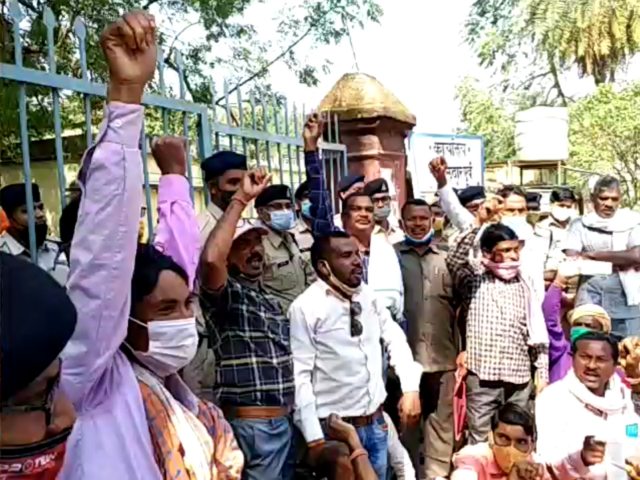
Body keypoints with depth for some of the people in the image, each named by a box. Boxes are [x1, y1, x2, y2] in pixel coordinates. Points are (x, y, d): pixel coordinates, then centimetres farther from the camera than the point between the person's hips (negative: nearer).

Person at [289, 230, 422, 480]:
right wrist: (314, 437, -17)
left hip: (376, 422, 6)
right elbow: (300, 376, -15)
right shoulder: (305, 309, -15)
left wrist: (410, 388, 2)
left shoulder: (367, 295, 4)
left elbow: (395, 339, 13)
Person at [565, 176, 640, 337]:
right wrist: (621, 260, -7)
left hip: (627, 302, 0)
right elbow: (571, 259, -7)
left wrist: (593, 255, -5)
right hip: (590, 304, 0)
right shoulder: (580, 225, 7)